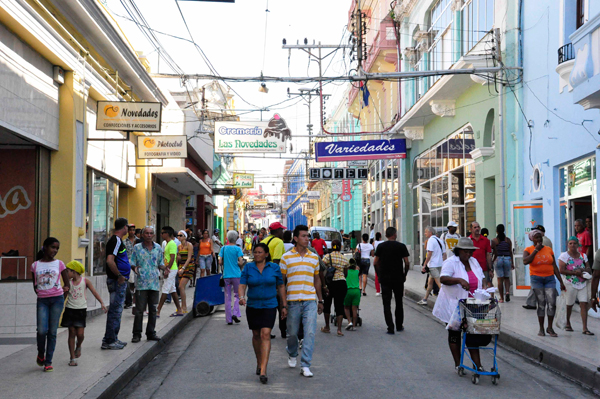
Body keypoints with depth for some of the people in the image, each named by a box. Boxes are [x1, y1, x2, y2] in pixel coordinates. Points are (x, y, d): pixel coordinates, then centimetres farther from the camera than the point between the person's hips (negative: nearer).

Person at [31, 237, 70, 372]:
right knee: (42, 330, -12)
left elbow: (67, 284, 9)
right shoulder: (35, 265, 5)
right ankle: (40, 354, 16)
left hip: (57, 299, 0)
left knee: (52, 332, 1)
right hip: (42, 300, 0)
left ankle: (48, 361, 9)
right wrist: (39, 292, 1)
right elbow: (35, 285, 16)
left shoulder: (59, 264, 4)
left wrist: (66, 288, -8)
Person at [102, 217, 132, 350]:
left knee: (116, 310, 16)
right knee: (115, 310, -6)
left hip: (120, 281, 11)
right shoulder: (116, 241, -16)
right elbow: (110, 261, -26)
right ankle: (110, 341, -1)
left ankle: (113, 339, 23)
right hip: (117, 281, -11)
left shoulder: (117, 240, 16)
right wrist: (119, 276, -20)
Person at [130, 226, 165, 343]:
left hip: (155, 283, 3)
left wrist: (164, 268, -3)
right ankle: (137, 334, 4)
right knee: (139, 309, -4)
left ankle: (151, 333, 16)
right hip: (141, 283, -3)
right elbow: (132, 263, 4)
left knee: (153, 309, 8)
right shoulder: (137, 247, 3)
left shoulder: (158, 248, 12)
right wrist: (135, 268, -17)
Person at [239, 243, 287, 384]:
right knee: (256, 335, 13)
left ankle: (263, 370, -19)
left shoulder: (274, 268, -1)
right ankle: (259, 362, 36)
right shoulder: (248, 268, 0)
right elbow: (242, 285, -7)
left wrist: (284, 305, 4)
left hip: (269, 306, -2)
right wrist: (241, 297, -27)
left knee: (265, 334, -14)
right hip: (252, 306, 2)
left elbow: (281, 286, 6)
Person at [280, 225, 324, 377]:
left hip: (310, 301, 2)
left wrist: (320, 300, 17)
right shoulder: (286, 257, 1)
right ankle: (292, 355, 38)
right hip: (293, 301, -1)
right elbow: (281, 281, 4)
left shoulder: (314, 257, 10)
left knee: (310, 333, -8)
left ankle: (305, 365, -4)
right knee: (292, 332, 10)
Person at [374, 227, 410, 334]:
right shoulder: (401, 246, -3)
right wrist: (404, 275, 9)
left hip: (384, 279, 0)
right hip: (398, 278, 0)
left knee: (387, 303, 3)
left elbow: (375, 263, 1)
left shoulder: (380, 246, 2)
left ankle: (390, 327, -5)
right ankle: (399, 326, 23)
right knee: (399, 302, 15)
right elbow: (407, 263, -5)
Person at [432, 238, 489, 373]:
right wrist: (459, 280, -36)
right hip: (453, 305, -5)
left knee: (473, 334, 2)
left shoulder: (474, 262, 11)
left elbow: (481, 278, 15)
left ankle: (477, 364, 4)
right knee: (454, 334, 6)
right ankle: (458, 364, 16)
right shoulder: (451, 262, -10)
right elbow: (443, 278, -22)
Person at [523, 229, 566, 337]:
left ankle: (550, 328, 6)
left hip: (550, 279, 2)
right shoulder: (528, 250, 1)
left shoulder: (549, 250, 9)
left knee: (552, 303, -8)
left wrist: (561, 282, 8)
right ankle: (541, 329, 8)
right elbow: (525, 261, -19)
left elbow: (554, 267, 11)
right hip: (536, 279, -2)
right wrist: (536, 250, -13)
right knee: (541, 304, -3)